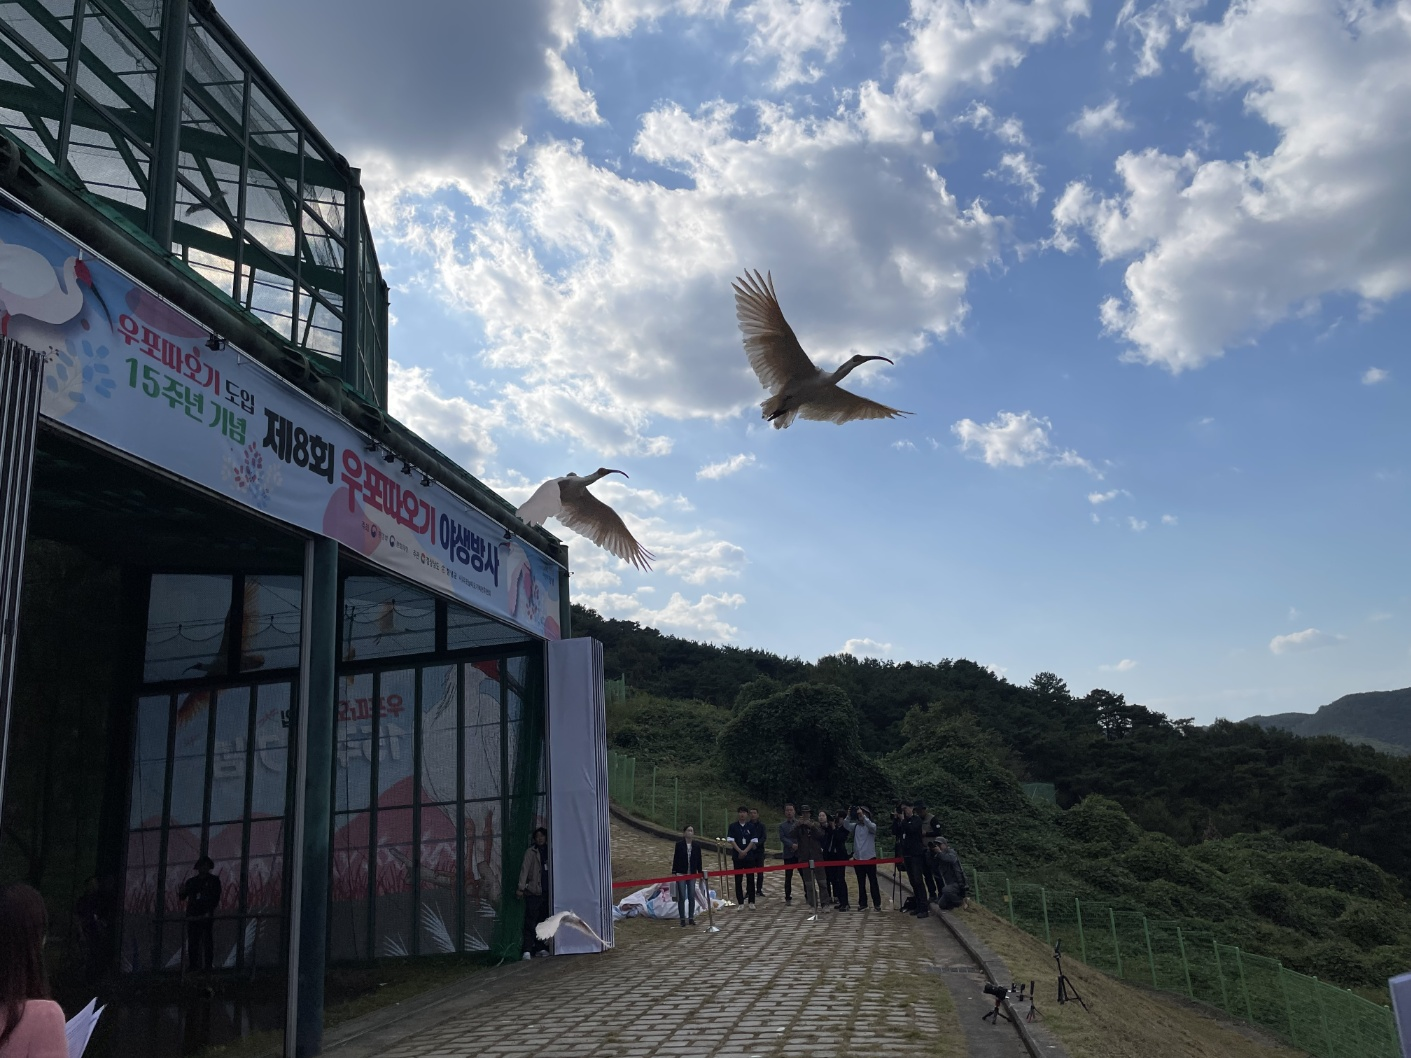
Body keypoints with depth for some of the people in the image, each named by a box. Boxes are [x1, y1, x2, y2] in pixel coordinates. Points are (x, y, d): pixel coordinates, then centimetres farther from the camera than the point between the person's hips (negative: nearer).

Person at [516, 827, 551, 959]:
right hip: (533, 892, -5)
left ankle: (540, 948, 15)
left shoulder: (548, 851, 12)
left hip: (546, 892, 5)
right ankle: (527, 950, -9)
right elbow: (524, 869, -8)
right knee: (530, 922, -8)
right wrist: (520, 887, -15)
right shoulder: (531, 852, -1)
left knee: (543, 921, 8)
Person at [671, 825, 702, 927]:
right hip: (681, 874, -2)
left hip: (692, 875, 2)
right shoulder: (679, 845, -4)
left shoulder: (696, 846, 3)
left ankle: (691, 918, 14)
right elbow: (675, 859, -4)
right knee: (682, 897, -1)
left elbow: (699, 861, 7)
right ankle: (682, 919, 5)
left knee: (692, 897, 4)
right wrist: (674, 872, -7)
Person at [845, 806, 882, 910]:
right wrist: (849, 815, -23)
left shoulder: (872, 825, -1)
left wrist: (863, 816, -32)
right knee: (861, 883, 8)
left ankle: (877, 903, 6)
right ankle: (862, 904, 13)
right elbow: (846, 824, -8)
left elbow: (871, 826, -25)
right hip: (857, 858, 4)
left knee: (873, 881, 1)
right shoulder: (855, 826, 8)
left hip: (869, 857, -4)